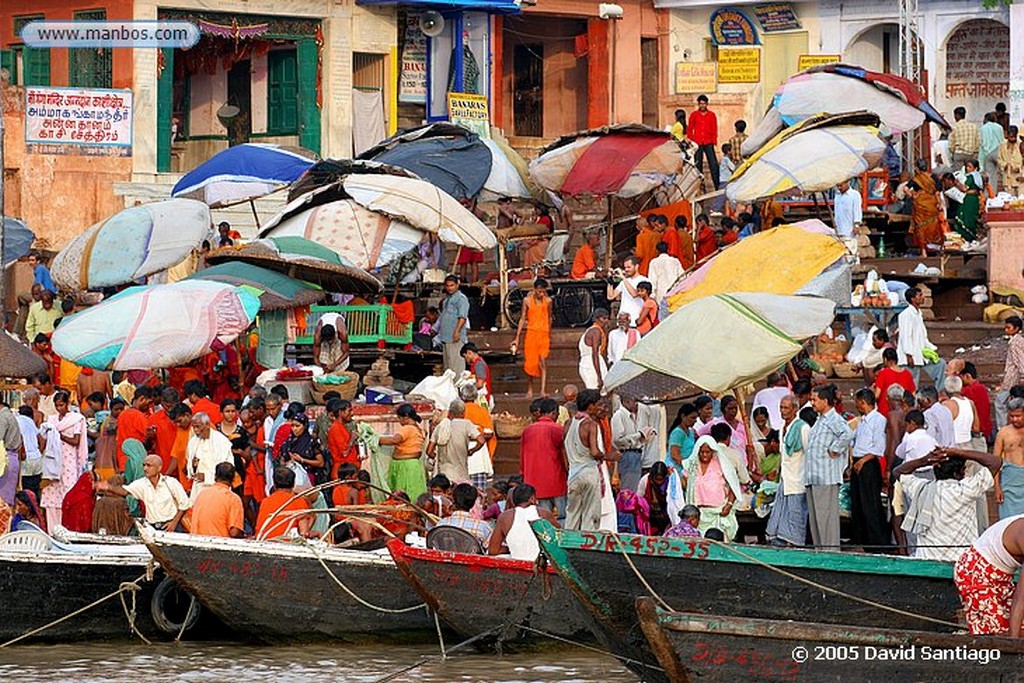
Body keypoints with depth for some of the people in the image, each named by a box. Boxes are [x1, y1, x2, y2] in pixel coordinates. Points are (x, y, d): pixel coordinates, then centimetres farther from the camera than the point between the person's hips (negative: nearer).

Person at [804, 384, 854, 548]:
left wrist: (834, 450, -20)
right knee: (814, 516, 12)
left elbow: (847, 435, -30)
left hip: (826, 478, -10)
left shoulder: (835, 420, -11)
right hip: (813, 476, 10)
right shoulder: (819, 420, 19)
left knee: (826, 515, -8)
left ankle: (831, 549, -6)